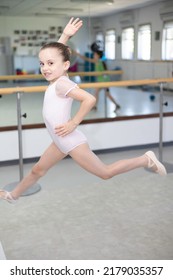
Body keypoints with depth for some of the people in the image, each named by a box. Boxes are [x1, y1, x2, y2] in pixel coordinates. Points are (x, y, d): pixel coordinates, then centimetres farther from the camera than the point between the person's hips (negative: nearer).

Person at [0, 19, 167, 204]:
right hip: (60, 142, 9)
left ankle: (146, 160, 12)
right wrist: (65, 36, 10)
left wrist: (73, 123, -26)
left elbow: (89, 99, -33)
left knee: (105, 173, 3)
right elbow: (54, 51, 22)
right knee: (37, 170, 23)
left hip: (71, 141, -9)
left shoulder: (61, 84, -21)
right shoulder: (57, 79, 4)